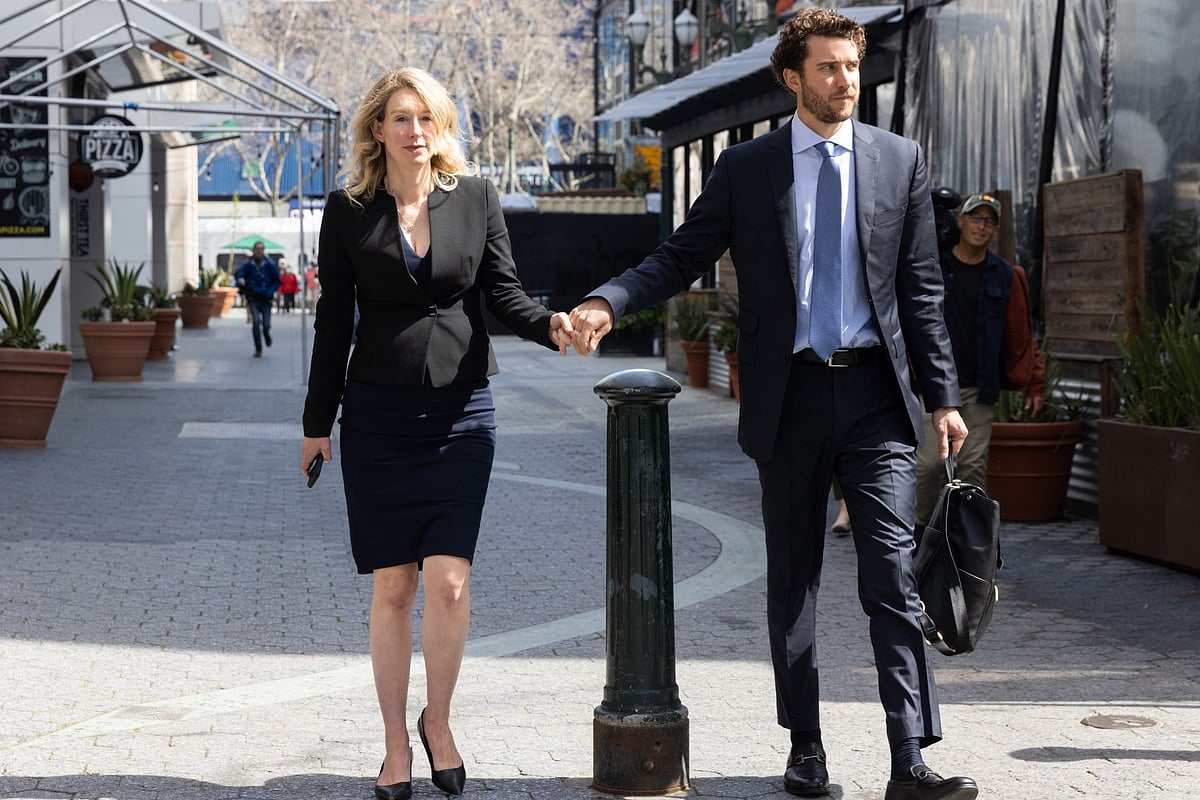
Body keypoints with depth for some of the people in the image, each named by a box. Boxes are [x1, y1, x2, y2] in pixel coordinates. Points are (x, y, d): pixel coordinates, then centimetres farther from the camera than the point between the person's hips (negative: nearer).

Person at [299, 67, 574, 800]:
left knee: (449, 580, -9)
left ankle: (438, 721, 15)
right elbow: (334, 322, 5)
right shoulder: (348, 212, 2)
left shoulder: (476, 198, 3)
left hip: (460, 411, 0)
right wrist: (318, 422, 6)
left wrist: (550, 325, -17)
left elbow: (503, 293, 4)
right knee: (392, 587, 3)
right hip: (378, 415, 0)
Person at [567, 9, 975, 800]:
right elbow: (681, 257, 5)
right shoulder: (746, 168, 4)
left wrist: (943, 397, 2)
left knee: (894, 578, -6)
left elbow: (922, 289, 6)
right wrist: (608, 302, -13)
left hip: (876, 392, 0)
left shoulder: (900, 159, 6)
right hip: (792, 393, 1)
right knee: (793, 580, 9)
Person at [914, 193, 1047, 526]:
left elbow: (1021, 334, 11)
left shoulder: (1004, 276, 7)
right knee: (929, 462, -9)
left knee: (974, 467, 1)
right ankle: (920, 527, 8)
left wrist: (1034, 384, 7)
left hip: (979, 390, 2)